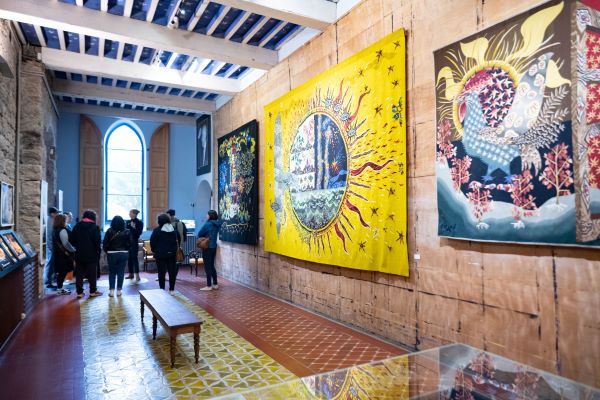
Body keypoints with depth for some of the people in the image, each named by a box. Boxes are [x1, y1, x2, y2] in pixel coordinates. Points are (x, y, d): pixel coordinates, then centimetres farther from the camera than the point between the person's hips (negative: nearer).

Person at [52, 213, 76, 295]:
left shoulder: (55, 230, 11)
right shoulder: (62, 230, -17)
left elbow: (56, 242, 17)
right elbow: (66, 243, -19)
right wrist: (73, 250, -8)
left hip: (57, 254, 9)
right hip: (63, 254, -9)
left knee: (60, 272, 14)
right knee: (63, 272, -3)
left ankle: (60, 288, 20)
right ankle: (60, 289, 1)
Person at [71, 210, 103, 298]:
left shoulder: (77, 226, 4)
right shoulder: (95, 227, -9)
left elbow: (72, 240, 5)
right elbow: (97, 241, -13)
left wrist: (78, 246, 17)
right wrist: (98, 250, 1)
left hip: (79, 254, 3)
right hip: (91, 254, -3)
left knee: (79, 274, 9)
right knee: (92, 273, 6)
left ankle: (79, 292, 11)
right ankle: (93, 291, 12)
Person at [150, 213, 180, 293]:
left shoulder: (157, 230, -8)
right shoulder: (174, 230, 5)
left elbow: (152, 242, -8)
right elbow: (178, 240, 11)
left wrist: (154, 251, 4)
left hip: (161, 254, -3)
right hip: (172, 254, 3)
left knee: (161, 272, 2)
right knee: (172, 271, 8)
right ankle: (171, 289, 13)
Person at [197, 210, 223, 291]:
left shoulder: (208, 224, -17)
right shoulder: (217, 224, 5)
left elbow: (199, 234, -8)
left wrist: (204, 237, 9)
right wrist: (207, 236, 7)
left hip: (207, 247, -7)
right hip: (214, 247, 7)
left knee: (207, 266, 0)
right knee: (212, 266, 16)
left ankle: (209, 286, 4)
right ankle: (215, 284, 19)